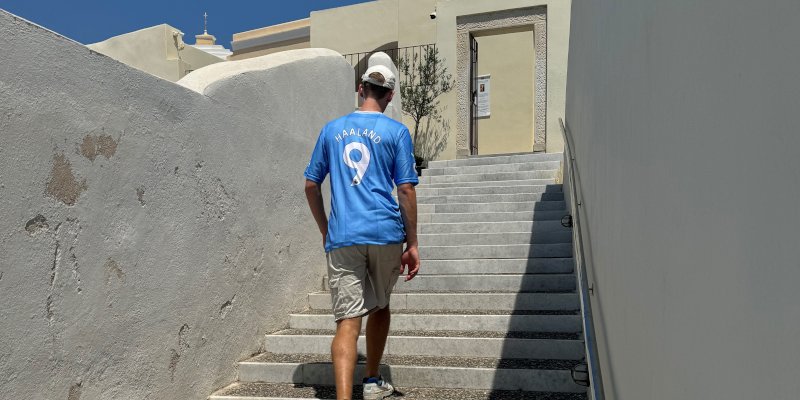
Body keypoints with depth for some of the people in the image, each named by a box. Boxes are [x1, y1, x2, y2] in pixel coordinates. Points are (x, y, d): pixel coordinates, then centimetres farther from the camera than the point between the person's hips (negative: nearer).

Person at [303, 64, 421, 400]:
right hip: (386, 234, 0)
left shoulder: (332, 129, 10)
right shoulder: (396, 132, 2)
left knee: (348, 320, -2)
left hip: (342, 237, 1)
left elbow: (311, 185, 11)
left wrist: (325, 230, 21)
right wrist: (412, 244, 2)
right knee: (380, 306, 21)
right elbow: (406, 190, -3)